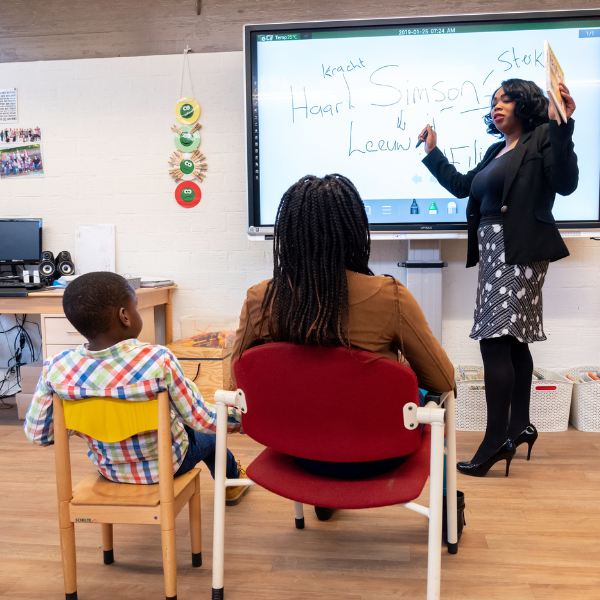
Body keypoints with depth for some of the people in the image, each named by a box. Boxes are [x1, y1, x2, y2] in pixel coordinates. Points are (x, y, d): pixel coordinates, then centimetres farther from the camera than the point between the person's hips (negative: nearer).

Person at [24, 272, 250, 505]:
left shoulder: (56, 368, -24)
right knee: (208, 436, 31)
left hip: (108, 469, 4)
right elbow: (204, 421, -24)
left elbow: (36, 434, -12)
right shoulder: (158, 361, -34)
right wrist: (241, 418, -4)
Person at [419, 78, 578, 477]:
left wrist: (562, 126, -23)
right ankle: (520, 426, 18)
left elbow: (565, 183, -15)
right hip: (495, 250, 9)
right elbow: (461, 186, 29)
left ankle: (497, 439, -11)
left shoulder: (541, 138, -1)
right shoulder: (497, 151, 22)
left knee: (495, 338, -14)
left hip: (520, 250, -8)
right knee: (512, 340, 10)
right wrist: (433, 152, 31)